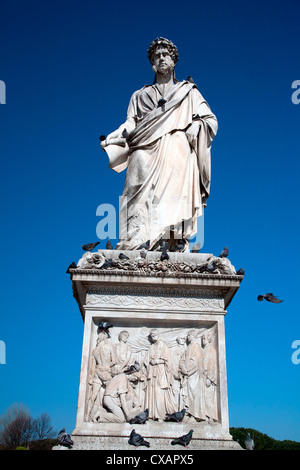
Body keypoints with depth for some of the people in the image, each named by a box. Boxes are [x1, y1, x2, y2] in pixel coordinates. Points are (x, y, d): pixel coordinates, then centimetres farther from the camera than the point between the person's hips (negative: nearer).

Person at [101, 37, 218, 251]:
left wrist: (192, 128, -4)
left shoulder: (189, 92, 25)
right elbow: (131, 124, 13)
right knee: (144, 206, -18)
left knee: (176, 206, -19)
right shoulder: (141, 95, 28)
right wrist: (114, 137, -7)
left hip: (179, 156, -1)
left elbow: (211, 121, 16)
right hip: (147, 158, 1)